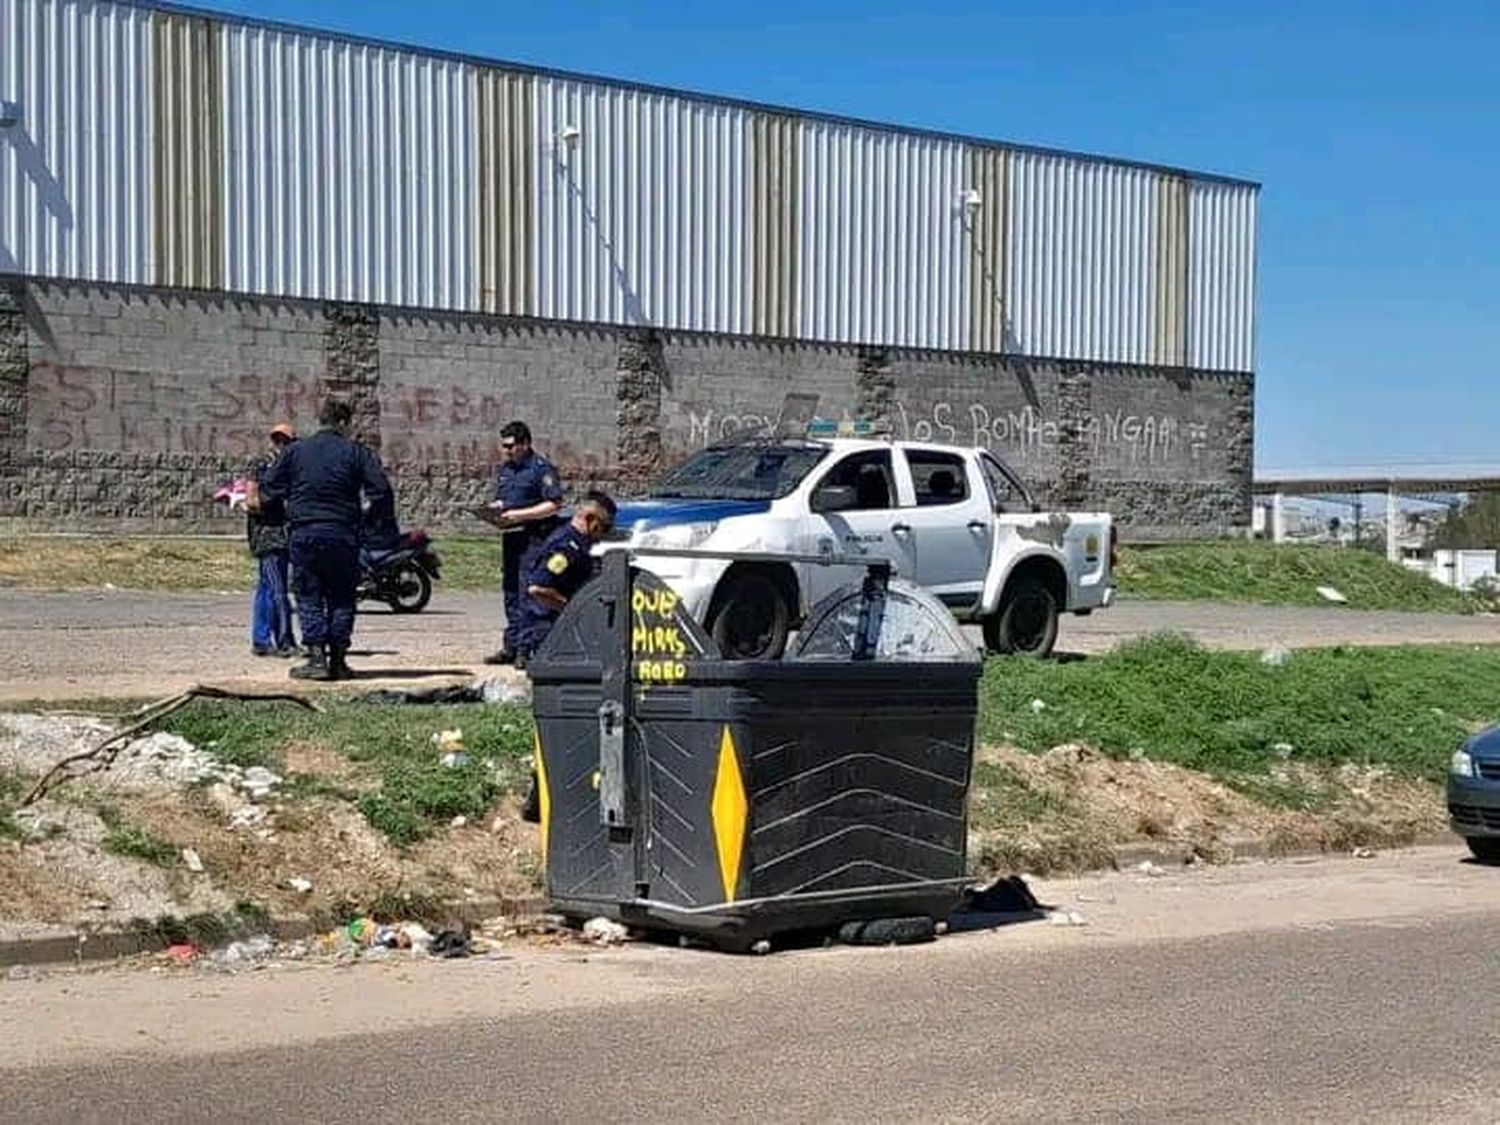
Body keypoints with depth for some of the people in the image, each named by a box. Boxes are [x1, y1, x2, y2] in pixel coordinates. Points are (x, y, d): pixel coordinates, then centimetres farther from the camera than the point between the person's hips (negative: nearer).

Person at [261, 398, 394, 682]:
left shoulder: (295, 451, 6)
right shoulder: (356, 452, 1)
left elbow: (269, 489, 5)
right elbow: (381, 490, -7)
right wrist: (363, 510, 11)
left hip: (304, 533, 1)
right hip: (343, 534, -1)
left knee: (309, 598, 6)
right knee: (342, 599, 9)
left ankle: (316, 658, -3)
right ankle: (338, 661, 6)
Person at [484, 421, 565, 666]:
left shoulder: (542, 468, -7)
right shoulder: (504, 470, 18)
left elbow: (554, 504, -14)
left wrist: (519, 515, -18)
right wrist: (495, 511, 3)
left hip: (535, 537, -8)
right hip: (511, 536, 8)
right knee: (511, 591, 10)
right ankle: (511, 646, 15)